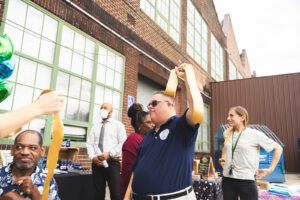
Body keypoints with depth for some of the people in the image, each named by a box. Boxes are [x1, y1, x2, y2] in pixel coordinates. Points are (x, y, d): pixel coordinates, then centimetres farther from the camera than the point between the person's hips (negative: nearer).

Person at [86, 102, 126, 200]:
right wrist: (93, 157, -8)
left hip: (112, 163, -4)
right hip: (96, 163, 4)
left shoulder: (118, 125, 5)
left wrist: (109, 154, -16)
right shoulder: (95, 127, 17)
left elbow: (122, 143, -5)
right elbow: (89, 144, 10)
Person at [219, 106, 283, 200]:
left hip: (246, 181, -4)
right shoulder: (227, 133, 7)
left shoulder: (255, 134, -7)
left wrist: (270, 169, -2)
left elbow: (278, 148, 1)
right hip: (227, 179, 5)